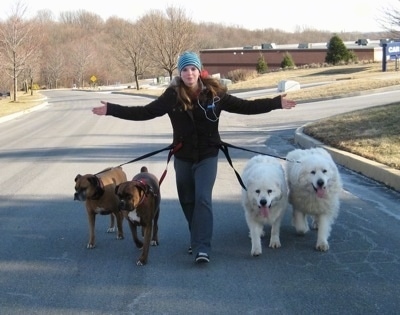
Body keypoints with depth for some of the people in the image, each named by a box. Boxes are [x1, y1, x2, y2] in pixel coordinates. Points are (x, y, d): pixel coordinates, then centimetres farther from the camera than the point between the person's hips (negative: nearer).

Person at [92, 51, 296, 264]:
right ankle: (197, 240, 32)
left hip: (207, 155, -2)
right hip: (182, 156, 2)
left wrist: (276, 103, -9)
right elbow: (145, 112, -6)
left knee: (203, 199, -13)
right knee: (187, 200, 12)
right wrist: (111, 110, -14)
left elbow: (243, 107, -3)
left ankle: (202, 248, -13)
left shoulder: (214, 93, -8)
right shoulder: (172, 95, -8)